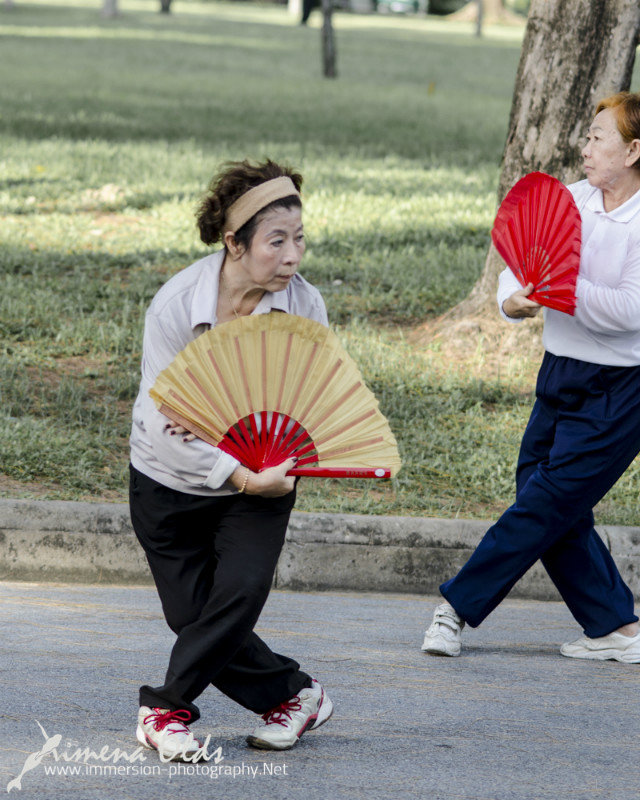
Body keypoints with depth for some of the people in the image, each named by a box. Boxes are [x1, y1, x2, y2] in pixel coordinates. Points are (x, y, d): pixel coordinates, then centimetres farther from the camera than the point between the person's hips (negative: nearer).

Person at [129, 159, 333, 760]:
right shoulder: (176, 304, -21)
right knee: (193, 615, -1)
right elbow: (164, 420, -20)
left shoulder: (303, 305, -14)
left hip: (258, 479, 1)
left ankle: (165, 708, -2)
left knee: (240, 592, -18)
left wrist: (275, 466, -25)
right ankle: (294, 694, 18)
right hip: (170, 480, -1)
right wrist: (241, 477, -28)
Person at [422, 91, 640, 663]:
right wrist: (513, 299, -20)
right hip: (561, 378, 7)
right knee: (556, 511, 7)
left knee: (545, 503, -4)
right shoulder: (570, 200, 4)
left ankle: (459, 605, 7)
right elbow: (521, 265, 1)